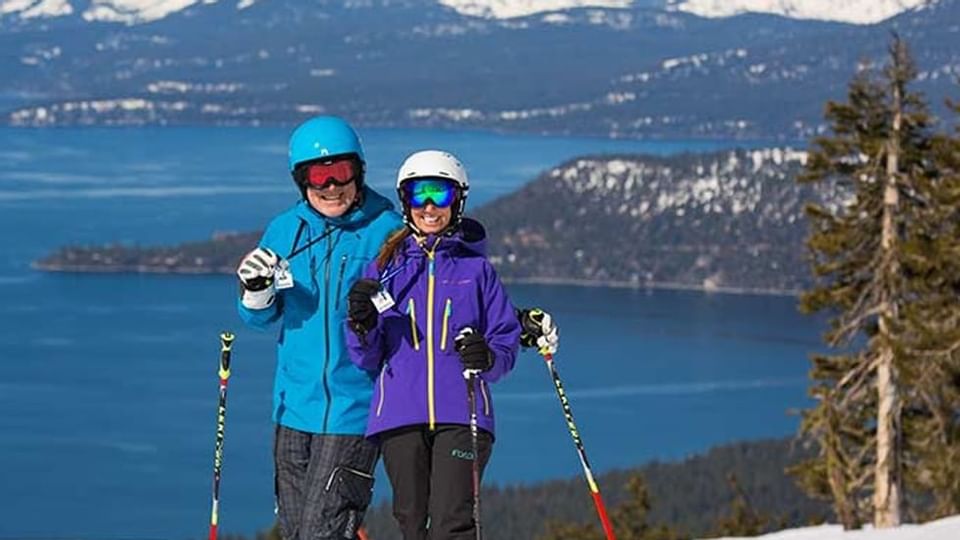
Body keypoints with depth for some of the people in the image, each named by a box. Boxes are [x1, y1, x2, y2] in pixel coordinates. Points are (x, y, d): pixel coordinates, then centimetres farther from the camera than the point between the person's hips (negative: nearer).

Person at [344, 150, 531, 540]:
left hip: (461, 416, -2)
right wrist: (362, 325, -10)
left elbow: (506, 343, 9)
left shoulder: (476, 269, 10)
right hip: (400, 415, 2)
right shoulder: (385, 268, 13)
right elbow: (367, 359, 12)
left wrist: (487, 358, -14)